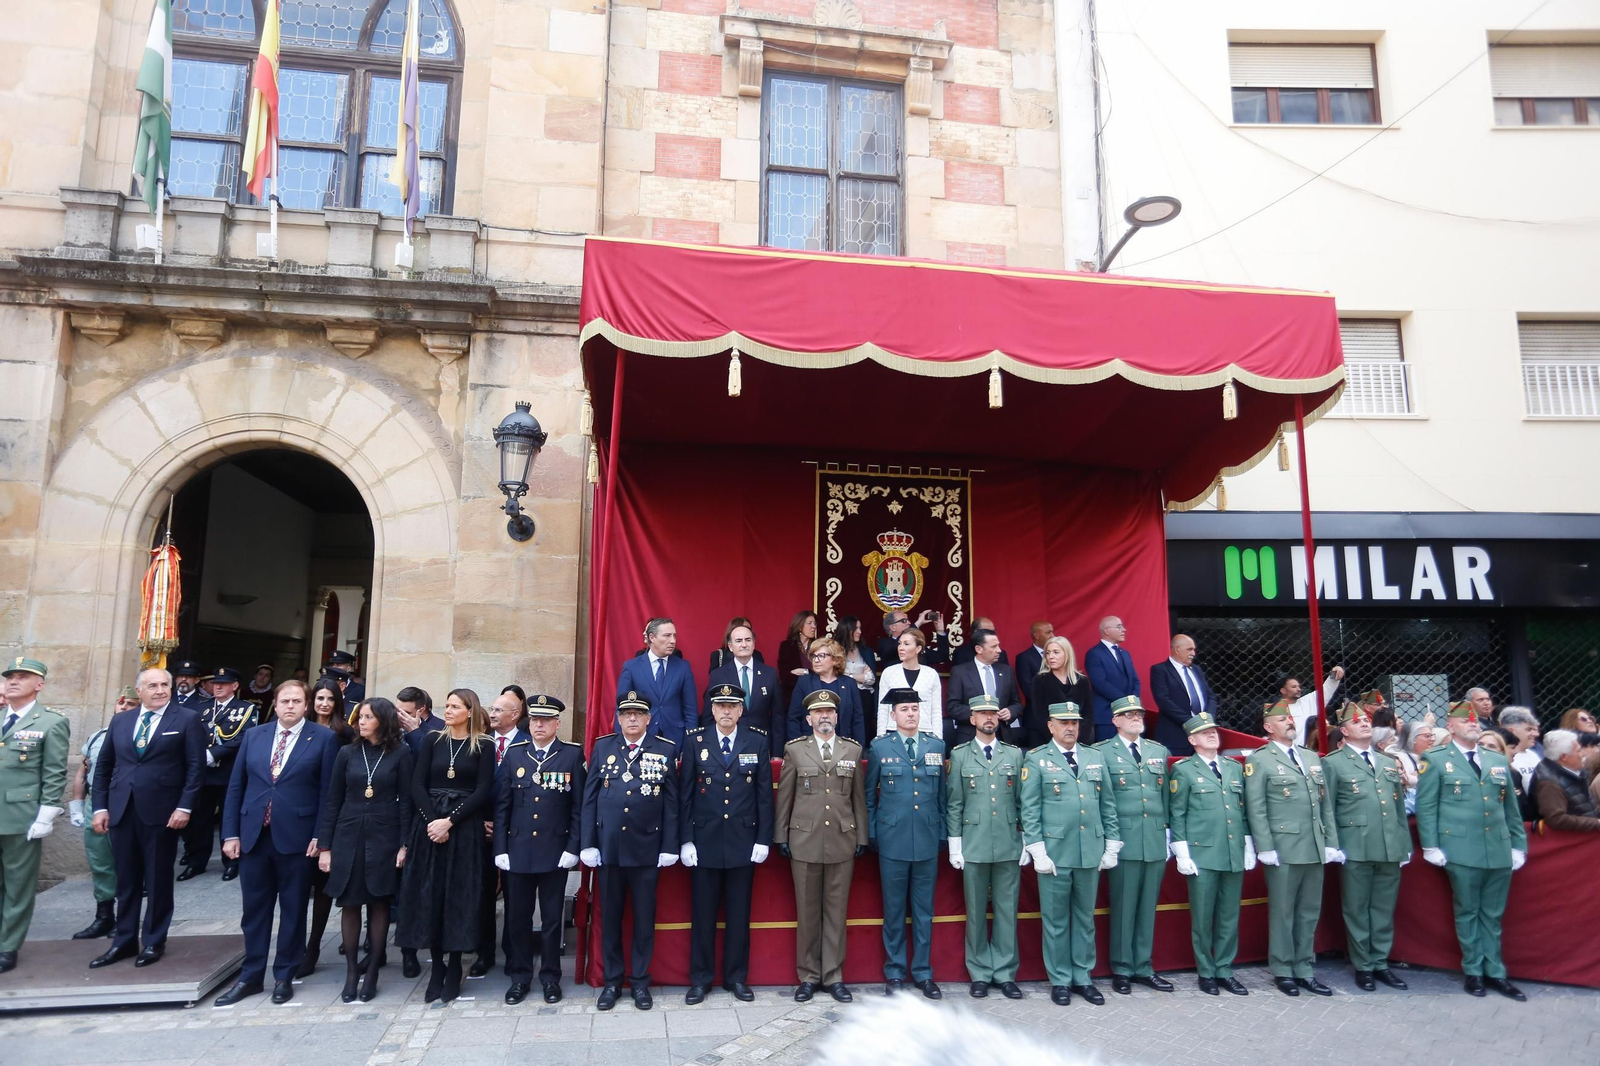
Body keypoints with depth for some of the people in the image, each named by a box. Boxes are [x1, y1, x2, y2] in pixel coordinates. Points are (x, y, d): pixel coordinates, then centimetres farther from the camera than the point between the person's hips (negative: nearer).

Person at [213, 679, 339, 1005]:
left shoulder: (323, 738, -2)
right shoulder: (253, 736, 9)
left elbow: (327, 792, -4)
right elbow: (235, 787, 9)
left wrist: (320, 836, -9)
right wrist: (231, 833, 3)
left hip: (296, 838, -3)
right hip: (253, 836, 3)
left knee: (293, 909, 8)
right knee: (254, 908, 12)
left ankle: (284, 976, 21)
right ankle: (251, 976, 26)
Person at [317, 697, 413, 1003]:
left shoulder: (401, 754, -3)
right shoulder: (348, 753, 4)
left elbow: (405, 800, -2)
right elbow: (332, 801, 5)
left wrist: (404, 844, -7)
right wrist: (324, 845, 1)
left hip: (384, 837, -2)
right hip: (348, 836, 2)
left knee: (379, 903, 5)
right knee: (349, 904, 5)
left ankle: (372, 972, 15)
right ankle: (351, 972, 16)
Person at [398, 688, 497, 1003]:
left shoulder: (483, 746, 0)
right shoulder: (434, 741, 8)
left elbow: (483, 790, -7)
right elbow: (417, 784, 2)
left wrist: (449, 821, -15)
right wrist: (432, 819, -12)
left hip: (464, 828, -3)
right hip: (430, 825, 3)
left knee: (458, 895, 0)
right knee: (429, 894, 2)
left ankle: (454, 968, 11)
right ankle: (436, 966, 13)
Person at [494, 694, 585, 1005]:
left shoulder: (573, 755, -2)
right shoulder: (514, 754, 5)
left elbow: (579, 807, -2)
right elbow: (501, 805, 5)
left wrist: (573, 848, -7)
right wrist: (500, 849, 0)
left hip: (555, 852, -2)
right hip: (517, 851, 2)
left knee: (552, 918, 8)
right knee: (517, 917, 10)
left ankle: (550, 977, 22)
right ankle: (519, 976, 25)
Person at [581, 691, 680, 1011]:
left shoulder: (666, 750, -1)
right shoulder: (602, 747, 3)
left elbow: (671, 802, -1)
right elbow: (589, 798, 4)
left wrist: (670, 847, -4)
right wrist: (588, 844, -1)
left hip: (647, 848, -1)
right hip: (607, 847, 1)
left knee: (644, 917, 8)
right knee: (609, 916, 11)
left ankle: (640, 981, 22)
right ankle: (612, 980, 25)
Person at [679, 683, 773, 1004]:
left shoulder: (758, 742, 2)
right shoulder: (696, 742, 0)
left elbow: (765, 794, 2)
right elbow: (685, 794, 1)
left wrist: (764, 839, -2)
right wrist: (685, 840, -4)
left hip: (743, 841, 0)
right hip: (705, 841, 0)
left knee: (739, 914, 9)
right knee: (703, 914, 7)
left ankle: (737, 977, 22)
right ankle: (700, 978, 20)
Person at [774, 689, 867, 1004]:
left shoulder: (853, 750, 6)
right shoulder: (794, 750, 2)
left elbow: (858, 798, 8)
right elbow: (784, 797, 4)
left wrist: (862, 837, 6)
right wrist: (780, 837, 2)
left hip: (842, 842, 1)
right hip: (804, 841, -1)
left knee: (836, 911, 7)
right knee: (807, 911, 7)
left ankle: (833, 976, 18)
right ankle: (808, 976, 19)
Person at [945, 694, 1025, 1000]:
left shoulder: (1015, 754, 7)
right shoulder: (960, 755, 4)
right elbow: (953, 804, 3)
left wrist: (1027, 842, 3)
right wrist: (954, 846, -2)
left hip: (1009, 846, 1)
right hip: (973, 846, -1)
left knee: (1007, 911, 6)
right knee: (976, 912, 6)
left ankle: (1005, 973, 17)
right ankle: (980, 974, 18)